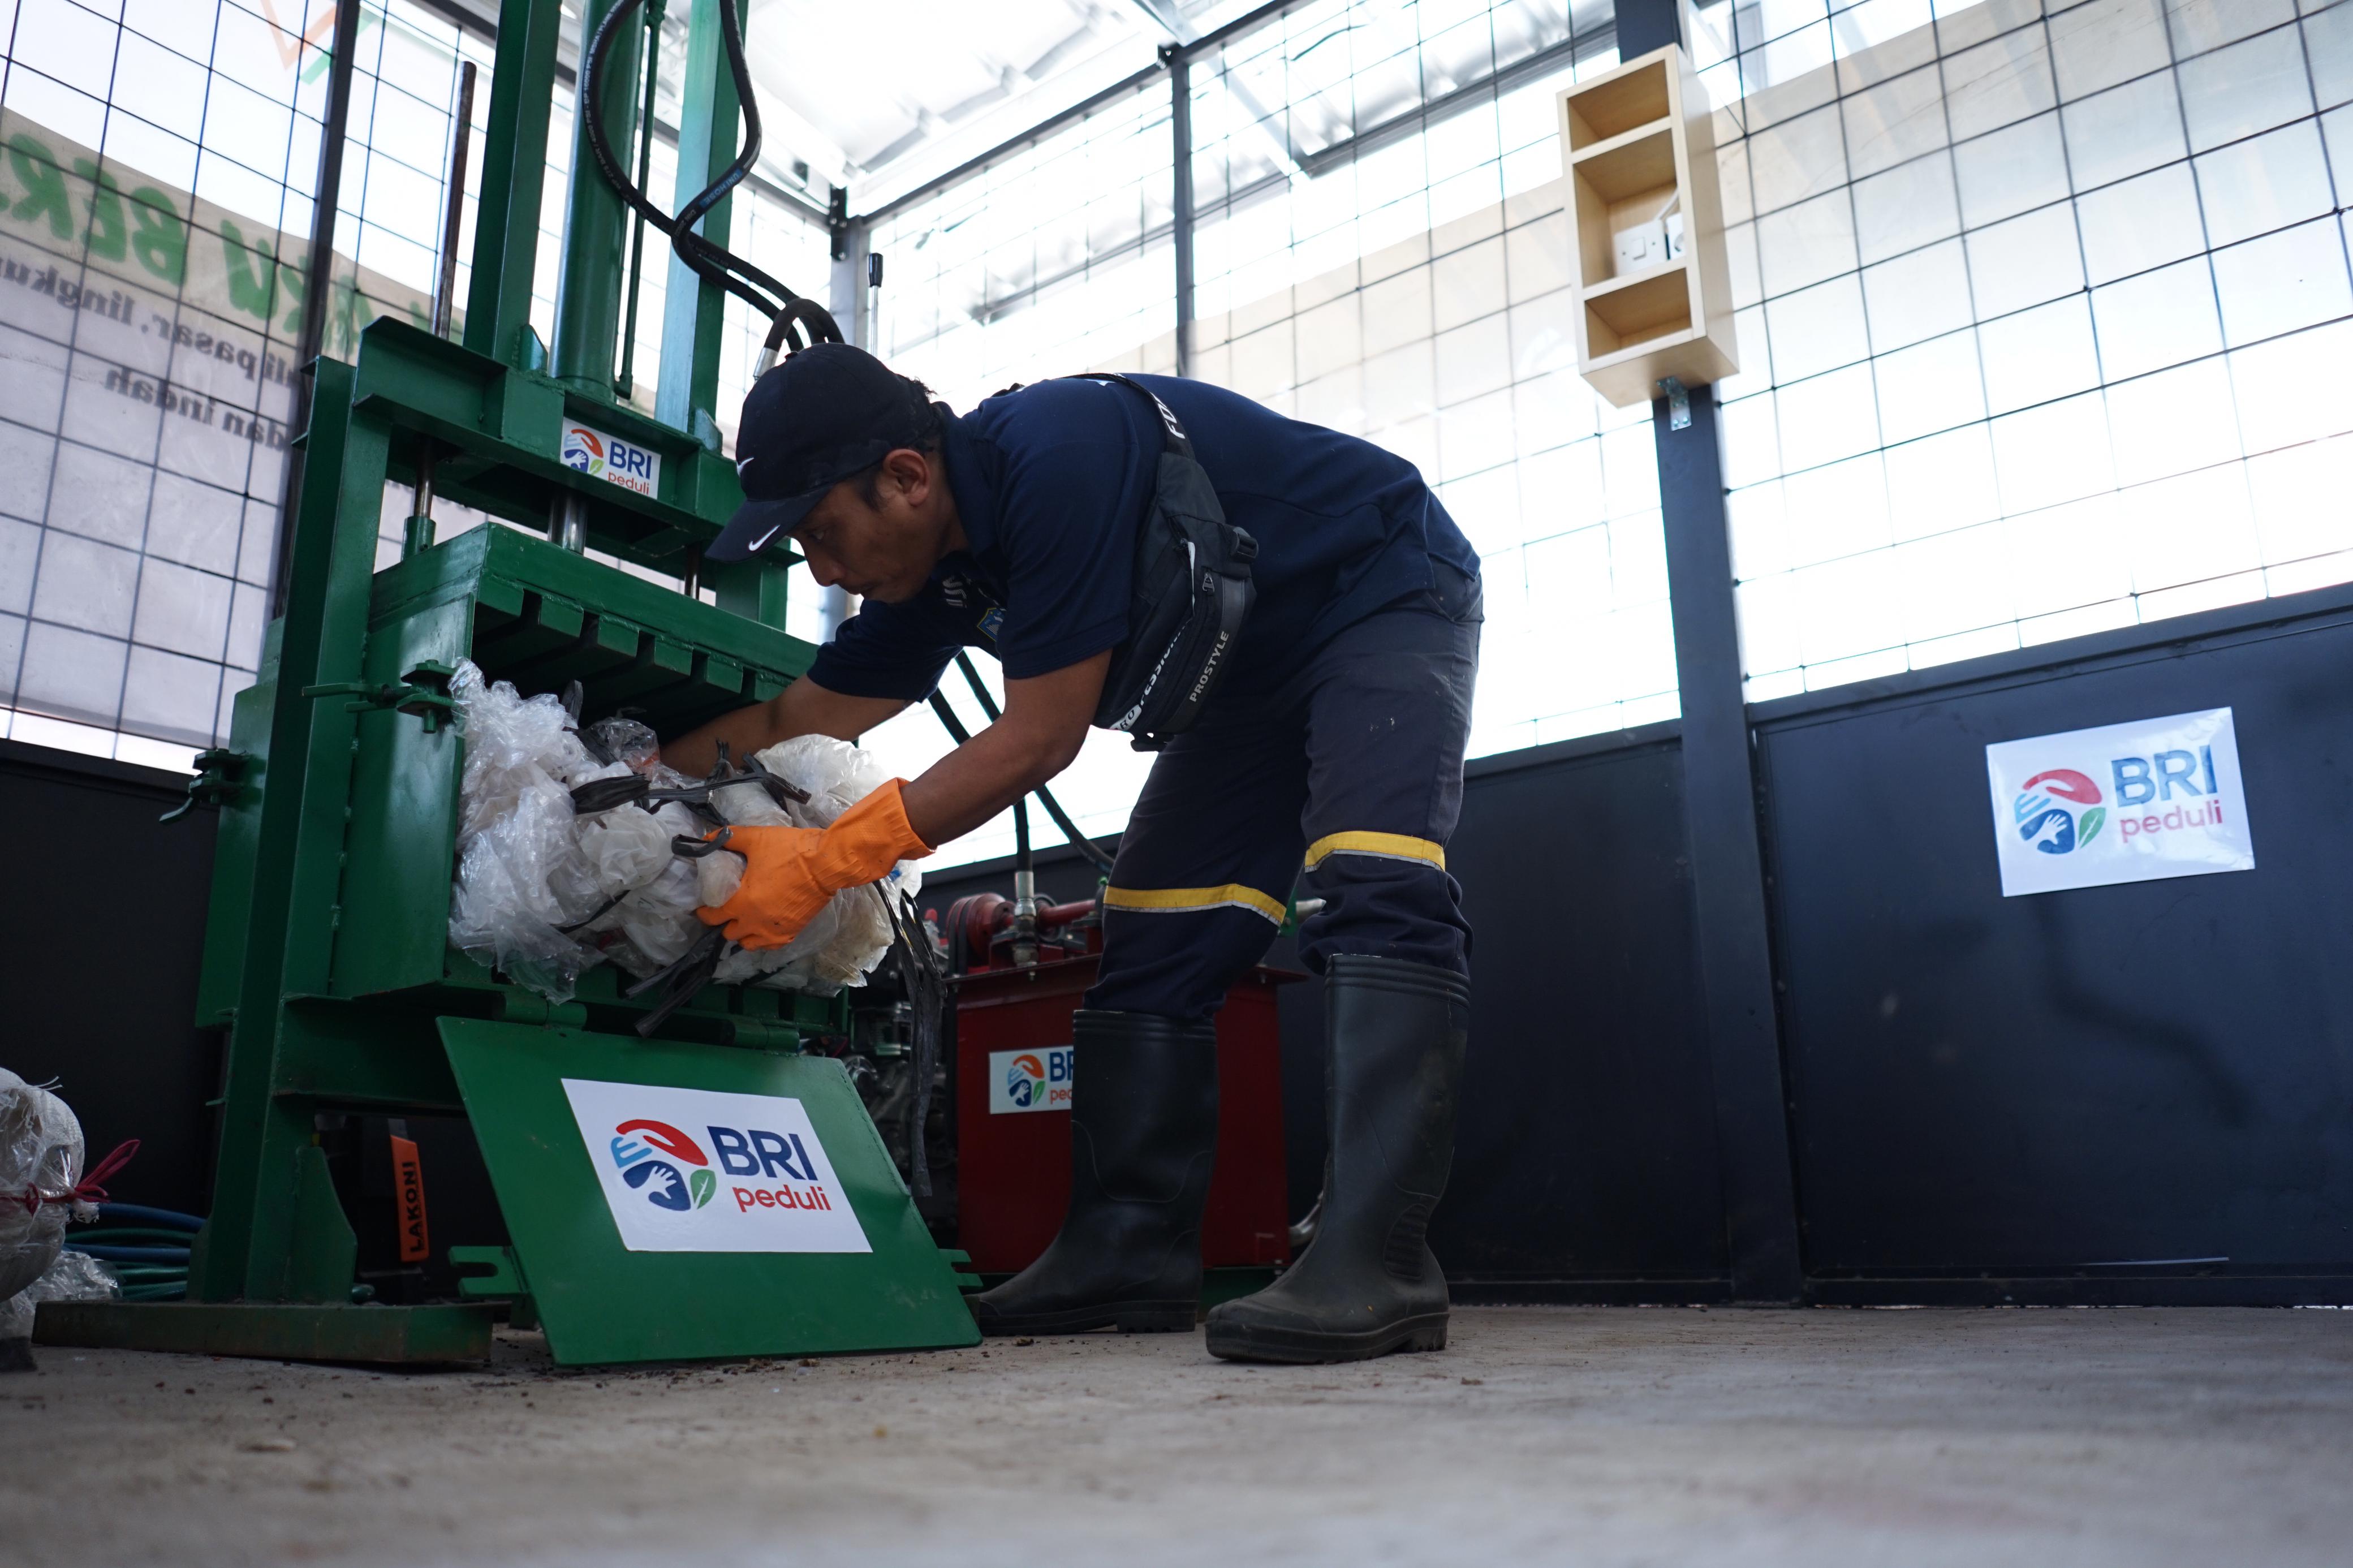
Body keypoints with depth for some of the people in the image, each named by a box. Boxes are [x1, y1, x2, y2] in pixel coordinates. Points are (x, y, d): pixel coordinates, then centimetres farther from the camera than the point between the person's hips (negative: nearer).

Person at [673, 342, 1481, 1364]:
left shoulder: (1053, 458, -34)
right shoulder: (935, 574, -6)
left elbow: (1040, 740, -30)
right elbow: (791, 724, 5)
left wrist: (828, 860, -27)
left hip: (1389, 600, -8)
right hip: (1256, 670, 9)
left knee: (1373, 891, -28)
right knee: (1153, 937, 0)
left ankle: (1375, 1265, -32)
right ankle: (1129, 1254, 1)